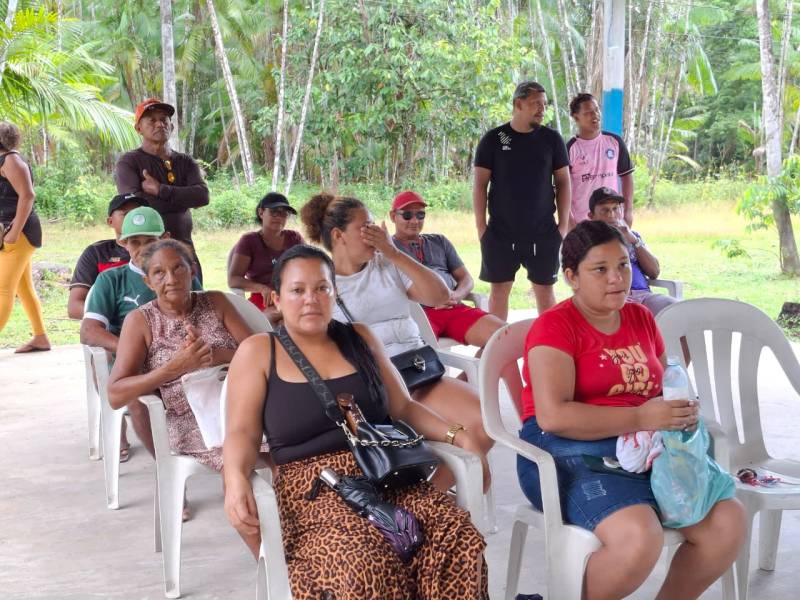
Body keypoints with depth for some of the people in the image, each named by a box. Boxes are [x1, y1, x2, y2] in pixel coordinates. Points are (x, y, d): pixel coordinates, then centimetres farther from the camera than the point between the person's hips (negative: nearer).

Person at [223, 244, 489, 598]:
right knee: (364, 561, -37)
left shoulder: (359, 339, 17)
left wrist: (456, 436, 4)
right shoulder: (257, 352, 7)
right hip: (313, 486, -3)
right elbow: (242, 432, -1)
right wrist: (235, 479, -22)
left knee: (458, 540, -27)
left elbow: (404, 407, 20)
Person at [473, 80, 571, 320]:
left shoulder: (552, 139, 4)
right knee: (499, 288, 5)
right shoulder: (493, 139, 0)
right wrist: (481, 227, -3)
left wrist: (563, 224, 1)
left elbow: (563, 181, 7)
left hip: (543, 232, 1)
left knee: (544, 289, 5)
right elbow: (480, 184, 1)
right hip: (500, 231, -1)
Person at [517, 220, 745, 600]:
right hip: (570, 453, -7)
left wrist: (682, 411, 1)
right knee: (639, 538, -33)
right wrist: (641, 418, -21)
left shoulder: (641, 318, 15)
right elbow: (553, 416, -19)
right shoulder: (554, 327, -7)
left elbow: (665, 386, 26)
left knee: (728, 522, -13)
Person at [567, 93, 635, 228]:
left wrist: (628, 210, 4)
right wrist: (569, 221, -12)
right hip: (581, 223, -3)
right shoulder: (570, 148, -6)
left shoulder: (614, 141, 3)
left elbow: (626, 176, 10)